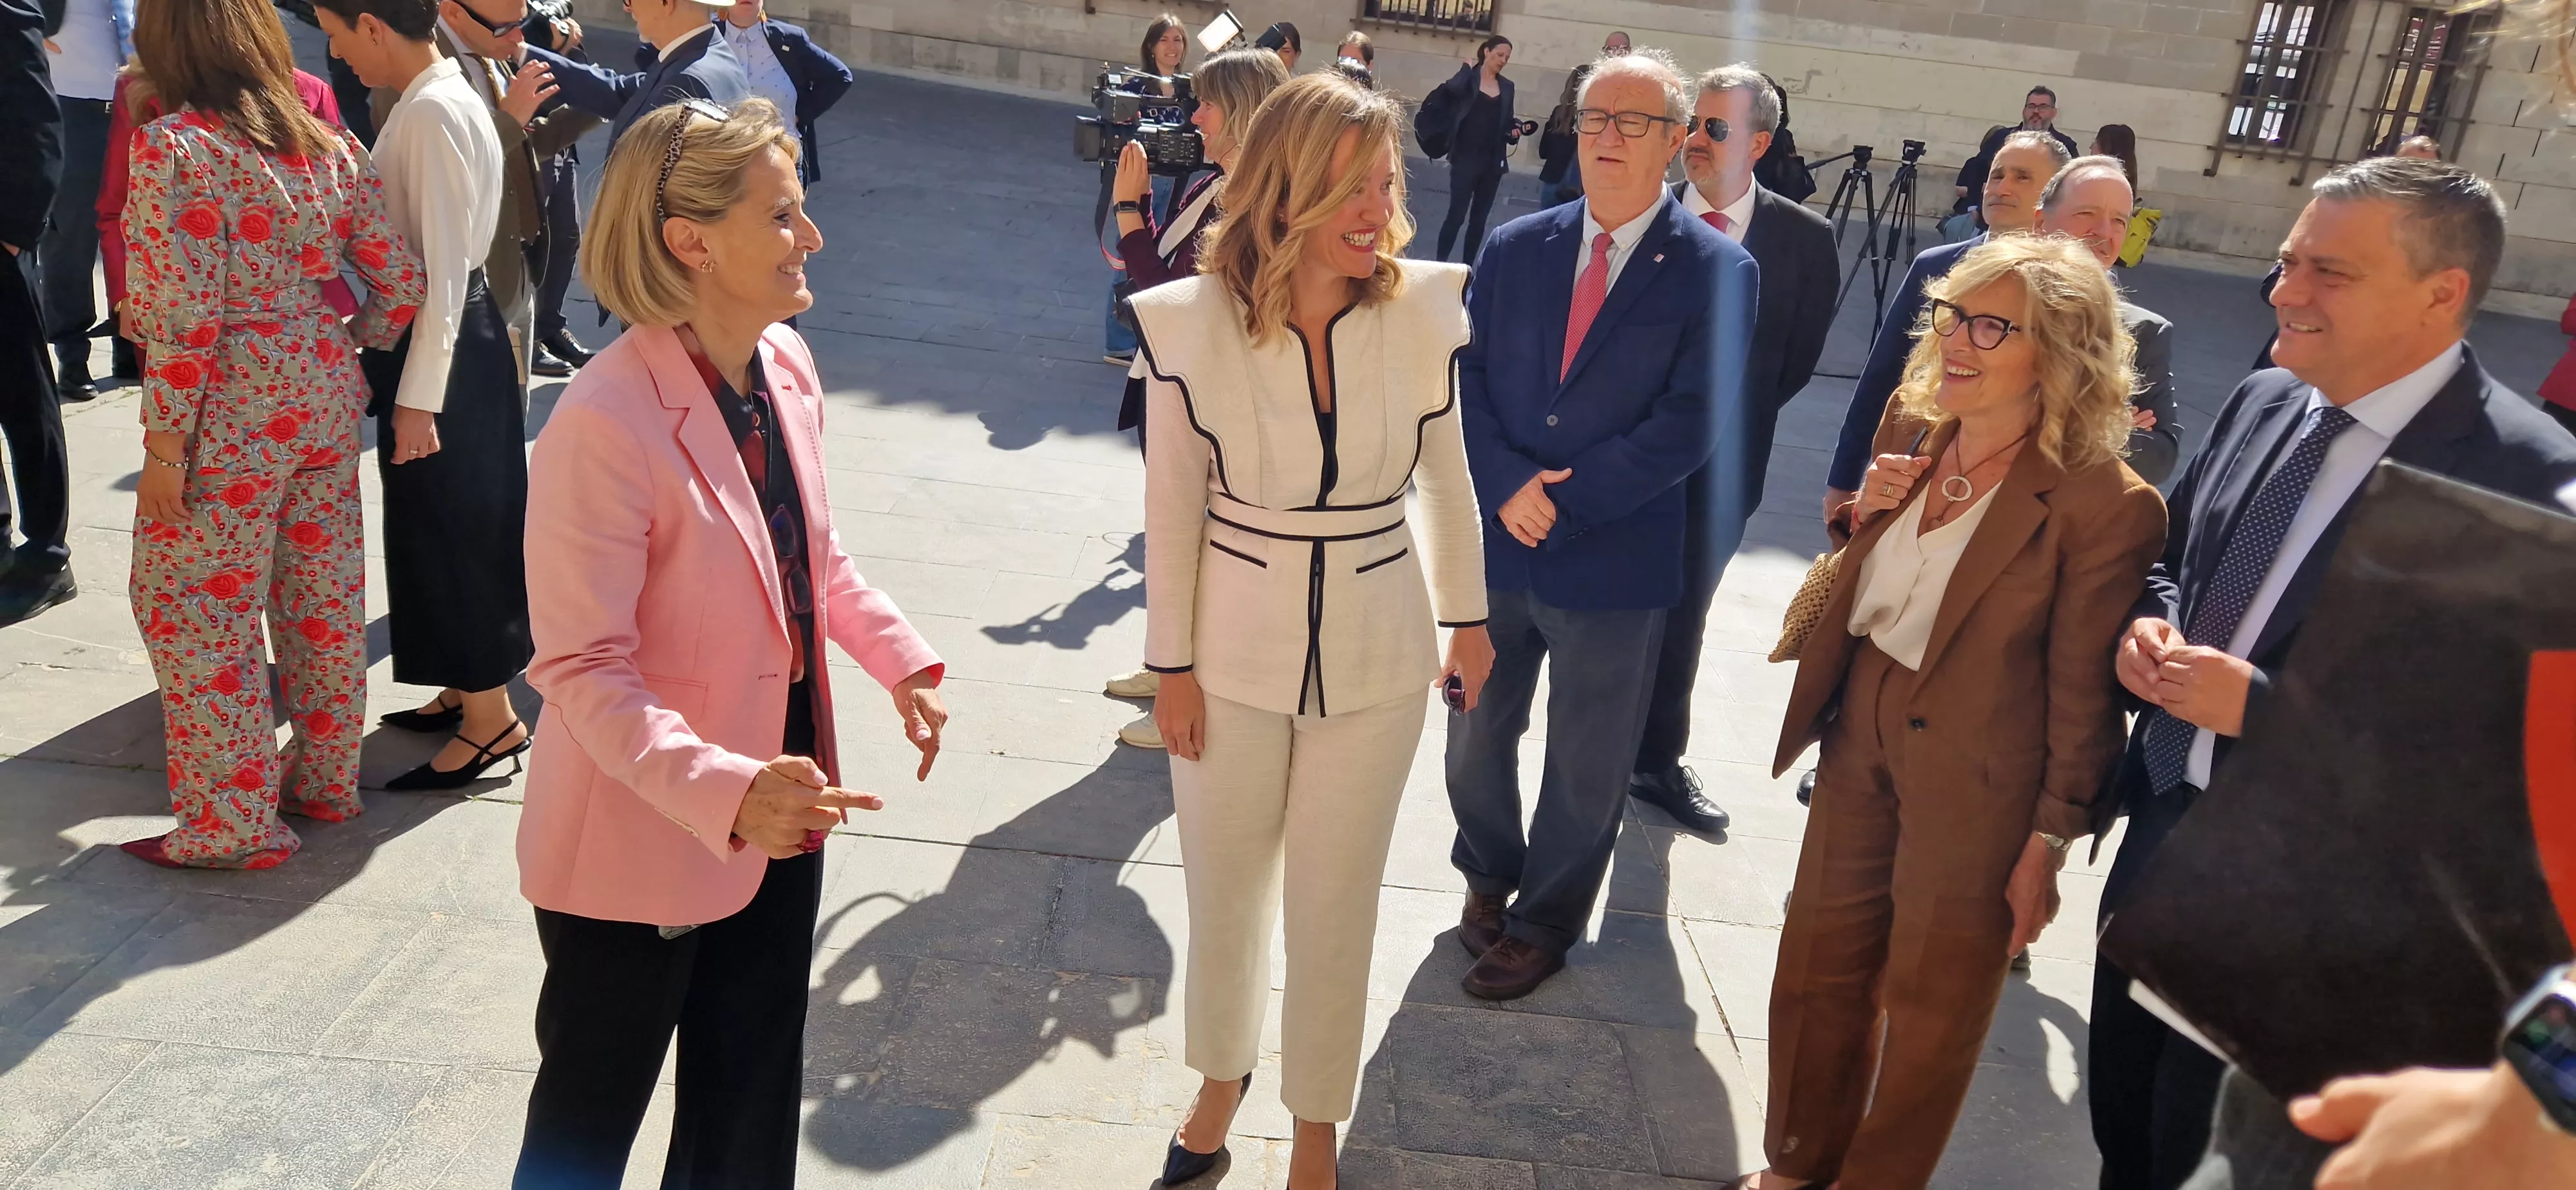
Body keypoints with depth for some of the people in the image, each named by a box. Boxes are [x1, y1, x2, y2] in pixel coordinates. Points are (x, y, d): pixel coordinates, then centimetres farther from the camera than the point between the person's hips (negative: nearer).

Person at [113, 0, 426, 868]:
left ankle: (232, 823, 13)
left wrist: (165, 445, -12)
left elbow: (183, 317, -18)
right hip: (323, 399, 7)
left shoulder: (172, 148, -13)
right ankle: (327, 780, 29)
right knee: (326, 596, 15)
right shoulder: (328, 144, 5)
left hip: (230, 414, -6)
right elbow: (402, 281, 5)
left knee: (193, 610, 6)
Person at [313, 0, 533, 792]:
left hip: (444, 345, -10)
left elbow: (444, 267, -23)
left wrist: (417, 397, -21)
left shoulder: (432, 114, -20)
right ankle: (466, 688, 31)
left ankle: (492, 719, 11)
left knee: (447, 532, -1)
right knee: (438, 527, 18)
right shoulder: (439, 97, 10)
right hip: (436, 334, 10)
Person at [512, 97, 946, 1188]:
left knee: (752, 1099, 24)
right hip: (644, 838, -7)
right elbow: (581, 669, -25)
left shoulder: (786, 363, -4)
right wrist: (723, 792, -37)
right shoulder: (605, 425, -27)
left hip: (778, 816, 7)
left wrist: (900, 659, -1)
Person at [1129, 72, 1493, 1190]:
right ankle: (1221, 1075, 47)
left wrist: (1467, 615, 12)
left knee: (1335, 906, 14)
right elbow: (1172, 507, -5)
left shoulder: (1424, 310, -11)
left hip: (1376, 658, 0)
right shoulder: (1193, 324, -14)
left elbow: (1446, 477, 4)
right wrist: (1171, 664, -1)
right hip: (1236, 653, 0)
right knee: (1222, 889, 19)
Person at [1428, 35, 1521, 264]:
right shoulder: (1469, 78, -2)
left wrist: (1515, 130, -3)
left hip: (1493, 161, 5)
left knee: (1479, 219, 8)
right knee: (1457, 215, -10)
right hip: (1466, 158, -5)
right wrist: (1468, 67, -9)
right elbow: (1452, 89, -24)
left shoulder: (1507, 86, 12)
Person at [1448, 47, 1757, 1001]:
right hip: (1497, 540, 3)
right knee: (1475, 737, 17)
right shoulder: (1516, 248, 3)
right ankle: (1488, 874, 44)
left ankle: (1545, 923, 34)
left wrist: (1563, 498, -17)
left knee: (1586, 766, 12)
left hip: (1615, 559, -3)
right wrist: (1507, 486, -16)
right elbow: (1467, 378, 0)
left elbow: (1691, 421, -14)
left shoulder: (1715, 269, -8)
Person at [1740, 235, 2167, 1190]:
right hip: (1861, 738, 6)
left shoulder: (2103, 502, -19)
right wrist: (1863, 516, -7)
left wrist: (2049, 845, -9)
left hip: (1977, 782, -6)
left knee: (1928, 1009, 13)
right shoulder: (1911, 429, 0)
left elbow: (2083, 694, -14)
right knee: (1817, 967, 17)